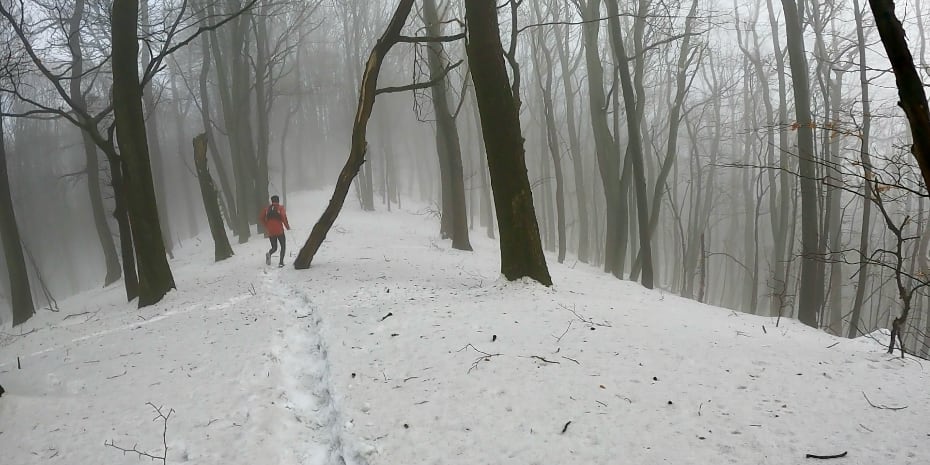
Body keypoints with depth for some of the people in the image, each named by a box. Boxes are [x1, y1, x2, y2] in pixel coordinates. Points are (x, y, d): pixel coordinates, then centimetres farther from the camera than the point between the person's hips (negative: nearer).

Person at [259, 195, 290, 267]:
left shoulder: (267, 209, 9)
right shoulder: (280, 208, -2)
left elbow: (261, 218, 5)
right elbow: (283, 217, -18)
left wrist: (266, 226, 18)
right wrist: (287, 226, -6)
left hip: (270, 232, 4)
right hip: (279, 231, -4)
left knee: (274, 247, 18)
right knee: (283, 246, 12)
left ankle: (269, 254, -15)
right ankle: (281, 262, -3)